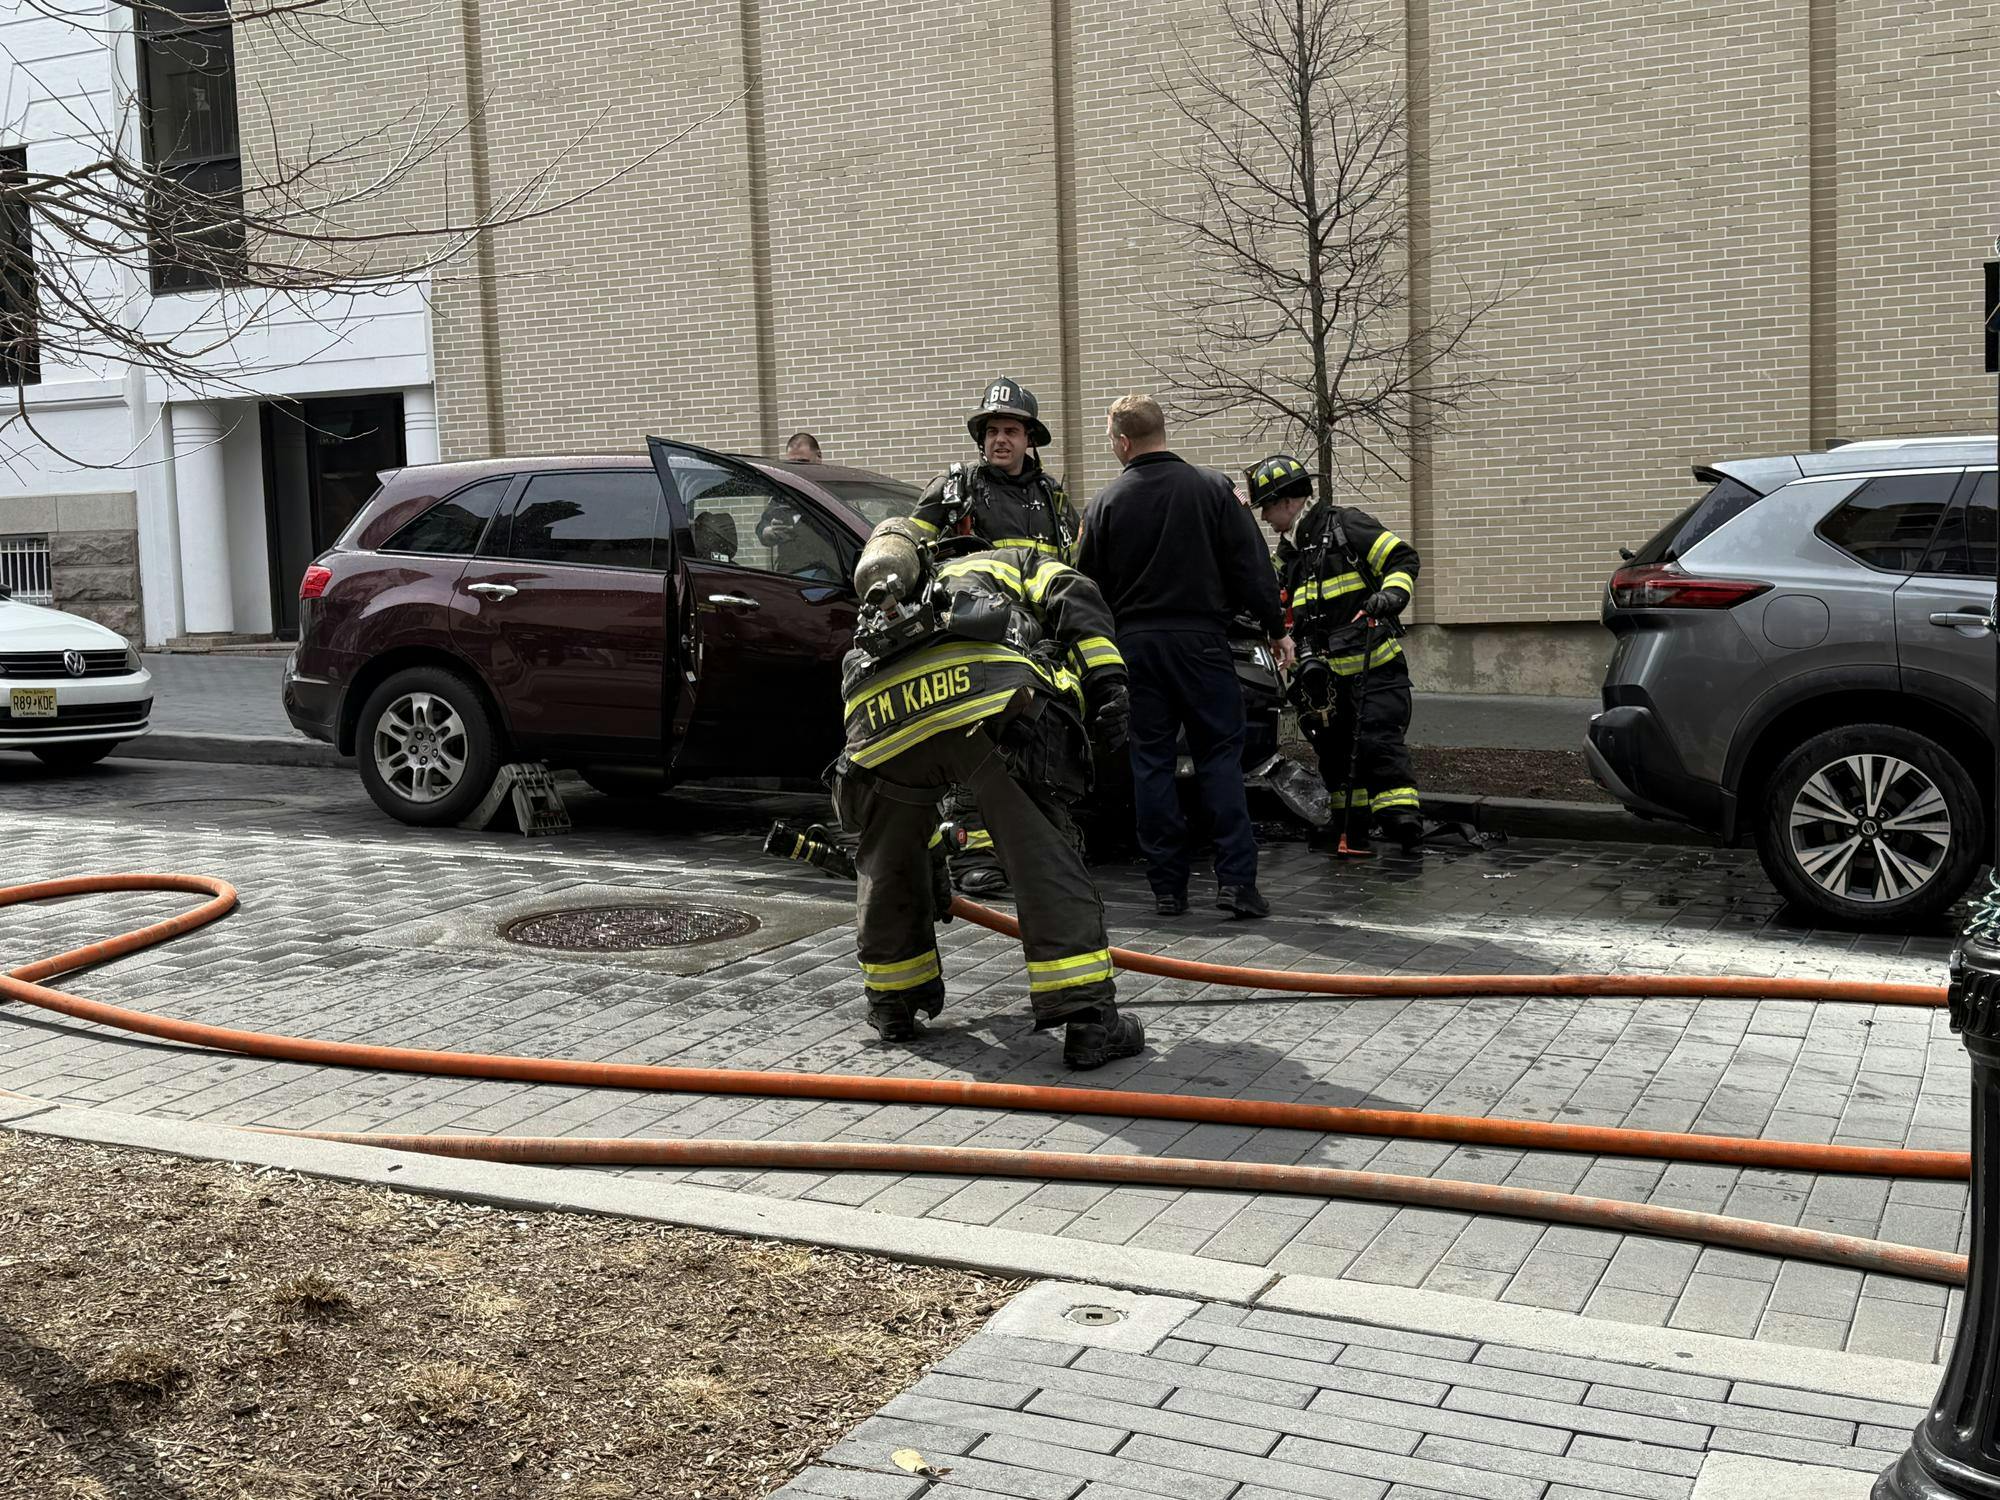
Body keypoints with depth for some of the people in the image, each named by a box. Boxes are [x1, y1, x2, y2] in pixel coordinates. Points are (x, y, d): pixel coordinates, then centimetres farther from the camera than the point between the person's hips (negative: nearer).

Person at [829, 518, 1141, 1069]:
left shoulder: (873, 624, 48)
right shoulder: (1010, 563, 40)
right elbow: (1075, 597, 15)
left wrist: (929, 878, 57)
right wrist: (1106, 684, 4)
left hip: (879, 713, 4)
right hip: (991, 697, -3)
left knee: (889, 862, 25)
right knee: (1045, 856, 2)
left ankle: (893, 1002, 37)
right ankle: (1088, 1021, 0)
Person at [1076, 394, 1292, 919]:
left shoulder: (1106, 503, 2)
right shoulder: (1212, 488, -1)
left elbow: (1090, 586, 8)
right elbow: (1251, 566, -1)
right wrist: (1276, 629, 8)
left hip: (1134, 645, 1)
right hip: (1201, 640, -1)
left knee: (1150, 762, 6)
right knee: (1220, 757, 3)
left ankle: (1167, 886, 8)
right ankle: (1236, 879, -5)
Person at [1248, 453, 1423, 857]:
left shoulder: (1344, 525, -6)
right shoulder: (1288, 553, 17)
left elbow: (1402, 557, -9)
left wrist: (1392, 593, -25)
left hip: (1375, 667, -8)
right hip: (1329, 674, 8)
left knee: (1378, 743, -15)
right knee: (1335, 751, 10)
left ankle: (1405, 826, -15)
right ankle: (1351, 831, 20)